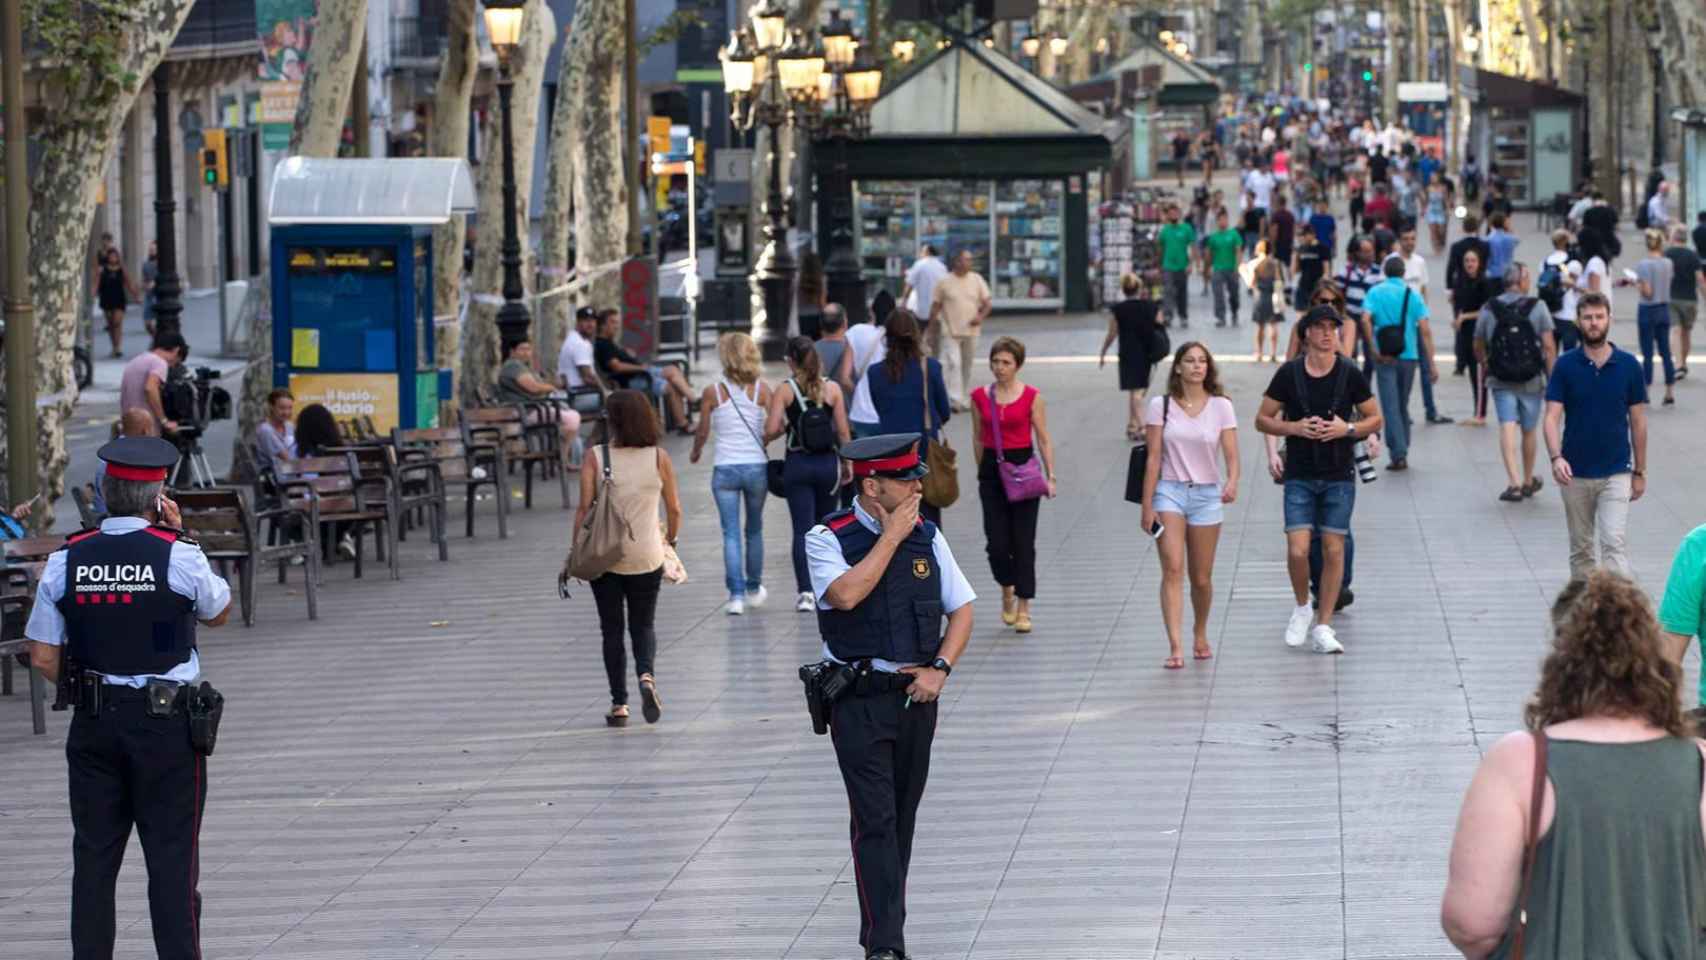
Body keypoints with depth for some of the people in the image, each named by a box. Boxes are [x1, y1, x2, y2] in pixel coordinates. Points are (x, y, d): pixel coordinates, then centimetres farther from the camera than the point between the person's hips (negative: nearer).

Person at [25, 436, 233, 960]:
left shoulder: (66, 560, -2)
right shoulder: (178, 555, -11)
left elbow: (43, 657, 0)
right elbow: (218, 613, 9)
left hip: (93, 722, 3)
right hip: (167, 721, -3)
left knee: (94, 854, 9)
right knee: (171, 856, 2)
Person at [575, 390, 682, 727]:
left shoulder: (595, 457, -8)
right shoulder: (659, 458, -4)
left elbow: (584, 507, -10)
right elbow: (674, 509, 1)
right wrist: (670, 540, 20)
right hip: (647, 556, 1)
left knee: (612, 629, 11)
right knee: (643, 625, 15)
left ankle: (619, 705, 9)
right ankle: (647, 676, -14)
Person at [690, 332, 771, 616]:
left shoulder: (713, 392, -4)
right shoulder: (761, 389, -3)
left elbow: (702, 433, 2)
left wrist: (695, 453, 23)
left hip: (725, 469, -1)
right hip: (757, 466, 1)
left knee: (731, 533, 0)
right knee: (754, 530, 19)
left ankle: (736, 595, -10)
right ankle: (753, 589, 31)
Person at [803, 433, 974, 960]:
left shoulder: (926, 535, 6)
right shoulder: (829, 538, -8)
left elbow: (961, 608, 12)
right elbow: (846, 594, -27)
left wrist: (939, 668, -3)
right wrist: (891, 536, -19)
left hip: (916, 695, 5)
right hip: (860, 699, -5)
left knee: (902, 820, 11)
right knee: (875, 821, -11)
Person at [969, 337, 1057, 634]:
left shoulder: (1031, 397, -4)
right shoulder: (980, 397, 3)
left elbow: (1043, 440, -1)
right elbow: (978, 439, 12)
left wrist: (1050, 476, -6)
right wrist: (982, 472, 13)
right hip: (992, 468, 2)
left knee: (1023, 542, -1)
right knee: (996, 542, -2)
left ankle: (1023, 608, 7)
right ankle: (1007, 590, 26)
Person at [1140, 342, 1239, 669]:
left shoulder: (1221, 407, 2)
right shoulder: (1161, 406, 0)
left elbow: (1231, 455, -4)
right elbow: (1154, 458, 0)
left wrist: (1232, 482, -26)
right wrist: (1147, 505, -3)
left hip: (1207, 494, 1)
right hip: (1170, 492, -1)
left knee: (1201, 578, 8)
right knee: (1173, 568, -16)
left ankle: (1200, 634, 35)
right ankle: (1175, 647, -22)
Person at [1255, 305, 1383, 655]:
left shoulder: (1350, 374, -1)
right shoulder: (1289, 374, -2)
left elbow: (1375, 419, 8)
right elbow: (1262, 420, 4)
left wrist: (1348, 429, -12)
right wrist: (1295, 428, -13)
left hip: (1340, 475, 1)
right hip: (1299, 477, -1)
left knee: (1334, 550, 1)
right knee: (1297, 551, -10)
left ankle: (1323, 626, 10)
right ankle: (1302, 607, 18)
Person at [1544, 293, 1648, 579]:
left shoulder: (1628, 365, -1)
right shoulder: (1565, 366, -2)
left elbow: (1638, 421, 6)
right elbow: (1552, 416, -7)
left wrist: (1640, 471, 6)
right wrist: (1556, 457, -24)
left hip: (1616, 473, -1)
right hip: (1575, 475, 1)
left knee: (1613, 542, -14)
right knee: (1581, 549, 11)